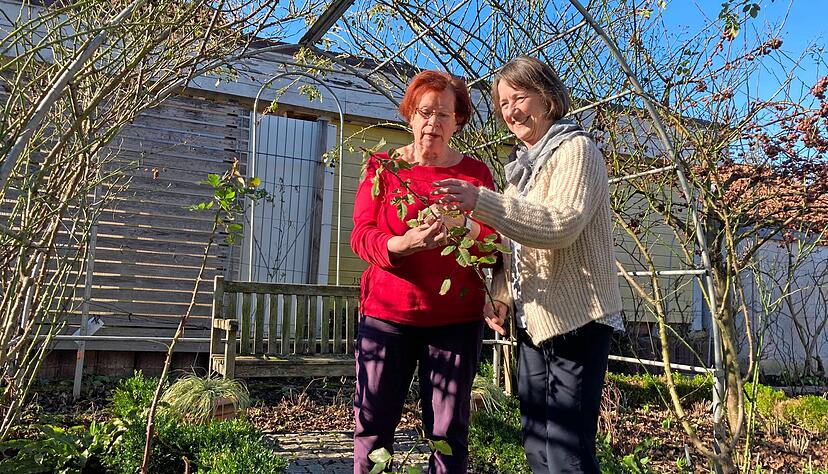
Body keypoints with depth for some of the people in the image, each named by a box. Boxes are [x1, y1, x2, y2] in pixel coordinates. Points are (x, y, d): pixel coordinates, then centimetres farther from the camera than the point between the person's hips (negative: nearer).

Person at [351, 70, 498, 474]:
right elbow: (360, 235, -2)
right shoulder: (382, 166, 8)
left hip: (456, 318, 0)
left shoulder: (476, 173, 9)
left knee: (449, 432, 3)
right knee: (372, 424, 4)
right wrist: (403, 244, -23)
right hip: (388, 313, 0)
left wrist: (462, 226, -21)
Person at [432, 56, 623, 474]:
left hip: (576, 319, -8)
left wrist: (481, 202, -33)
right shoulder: (524, 162, 17)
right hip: (533, 322, 9)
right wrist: (501, 294, 3)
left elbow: (560, 224, -25)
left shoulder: (576, 149, -8)